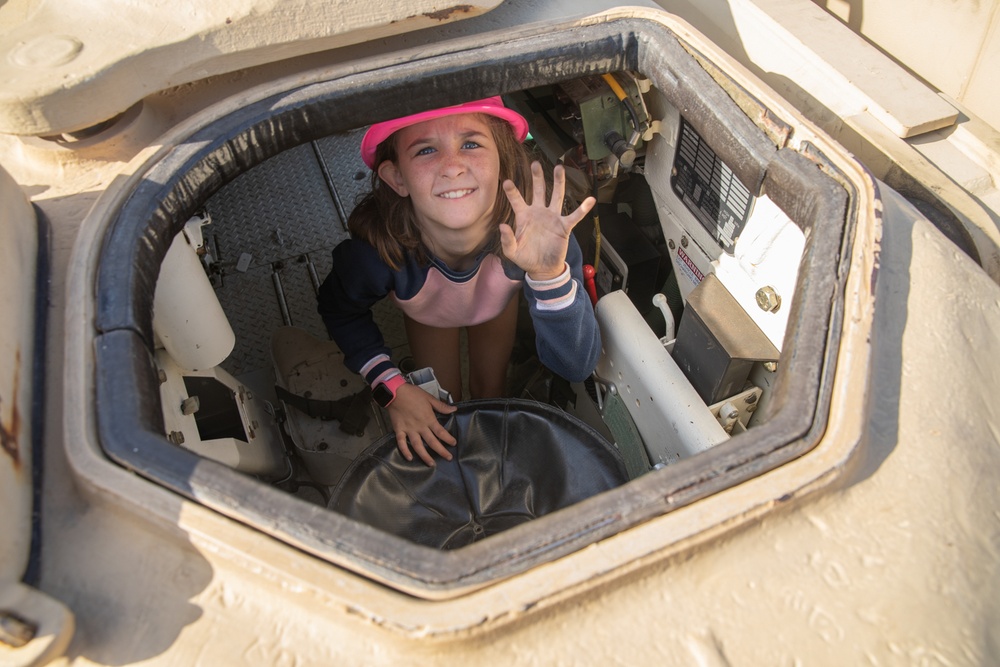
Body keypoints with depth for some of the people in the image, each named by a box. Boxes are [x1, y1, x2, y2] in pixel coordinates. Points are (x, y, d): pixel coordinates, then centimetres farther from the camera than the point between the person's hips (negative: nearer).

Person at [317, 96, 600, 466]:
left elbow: (576, 366, -42)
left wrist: (550, 275, -60)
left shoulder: (532, 228, -45)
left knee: (491, 388, 22)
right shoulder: (375, 251, -43)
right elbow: (339, 309, -17)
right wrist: (392, 388, -26)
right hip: (427, 315, 0)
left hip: (498, 301, 1)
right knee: (441, 407, 14)